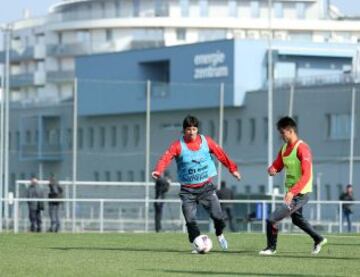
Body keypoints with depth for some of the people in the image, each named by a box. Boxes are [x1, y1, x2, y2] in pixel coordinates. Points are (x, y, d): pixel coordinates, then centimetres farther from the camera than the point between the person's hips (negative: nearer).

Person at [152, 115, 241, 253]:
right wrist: (158, 170, -41)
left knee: (217, 215, -6)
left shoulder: (206, 141, 0)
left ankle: (220, 235, 24)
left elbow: (220, 154, 9)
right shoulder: (178, 145, -9)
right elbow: (166, 157, -23)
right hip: (188, 189, -1)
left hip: (206, 186, 1)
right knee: (190, 219, -10)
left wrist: (232, 169, 12)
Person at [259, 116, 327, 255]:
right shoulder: (284, 148, 6)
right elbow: (276, 166, 15)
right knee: (297, 219, 29)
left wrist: (292, 192, -38)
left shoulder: (302, 148, -21)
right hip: (291, 192, 10)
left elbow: (306, 175, -28)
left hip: (300, 194, -10)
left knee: (271, 220, -12)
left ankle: (271, 248, 8)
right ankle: (319, 240, 47)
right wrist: (271, 170, -11)